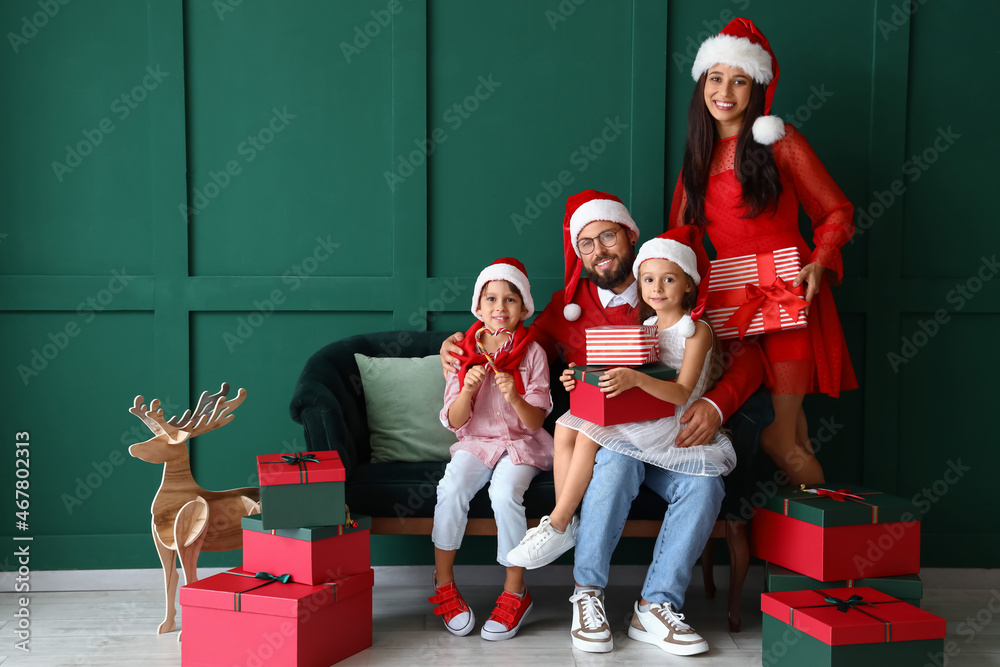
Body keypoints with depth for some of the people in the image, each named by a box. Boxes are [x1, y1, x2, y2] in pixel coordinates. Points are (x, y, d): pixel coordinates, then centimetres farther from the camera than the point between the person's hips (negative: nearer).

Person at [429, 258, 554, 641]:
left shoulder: (532, 353, -3)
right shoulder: (464, 352, 2)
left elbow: (535, 422, -7)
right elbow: (454, 422, -1)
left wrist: (514, 397, -27)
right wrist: (468, 390, -20)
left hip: (520, 444, -2)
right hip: (475, 443, 2)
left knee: (505, 494, -31)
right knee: (451, 488, -27)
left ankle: (515, 593, -14)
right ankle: (443, 585, -9)